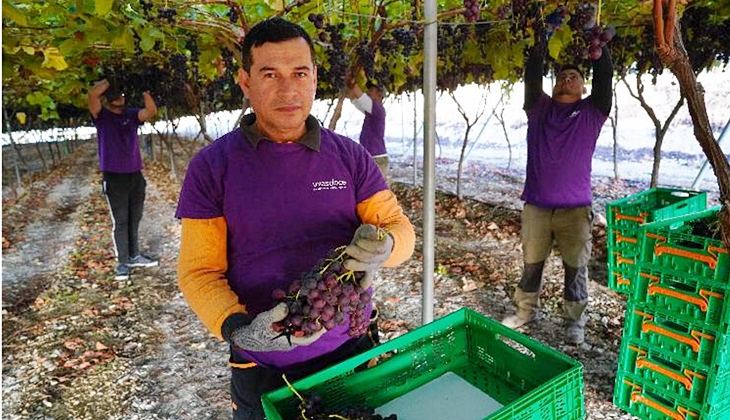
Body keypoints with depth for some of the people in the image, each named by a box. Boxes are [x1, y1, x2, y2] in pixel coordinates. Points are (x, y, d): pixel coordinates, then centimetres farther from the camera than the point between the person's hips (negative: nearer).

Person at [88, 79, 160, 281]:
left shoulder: (132, 114, 8)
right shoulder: (101, 116, -2)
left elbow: (151, 111, -9)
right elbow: (92, 94, -20)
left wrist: (144, 91, -13)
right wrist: (109, 80, -8)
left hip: (135, 174, 4)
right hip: (114, 177, -4)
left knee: (135, 219, 12)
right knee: (120, 221, -1)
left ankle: (134, 256, 23)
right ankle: (122, 262, 6)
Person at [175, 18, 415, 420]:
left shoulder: (350, 156, -2)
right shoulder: (212, 166, -7)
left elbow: (399, 227, 0)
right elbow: (198, 271, -7)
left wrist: (381, 247, -23)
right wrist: (238, 329, -25)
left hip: (353, 353, 2)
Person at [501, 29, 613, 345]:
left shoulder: (591, 112, 5)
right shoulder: (539, 108, 9)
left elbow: (605, 76, -5)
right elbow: (531, 77, -1)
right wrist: (540, 42, -8)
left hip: (576, 208, -1)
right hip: (535, 206, 2)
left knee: (576, 268, 7)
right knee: (531, 264, 13)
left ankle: (575, 321, 24)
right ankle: (526, 311, 30)